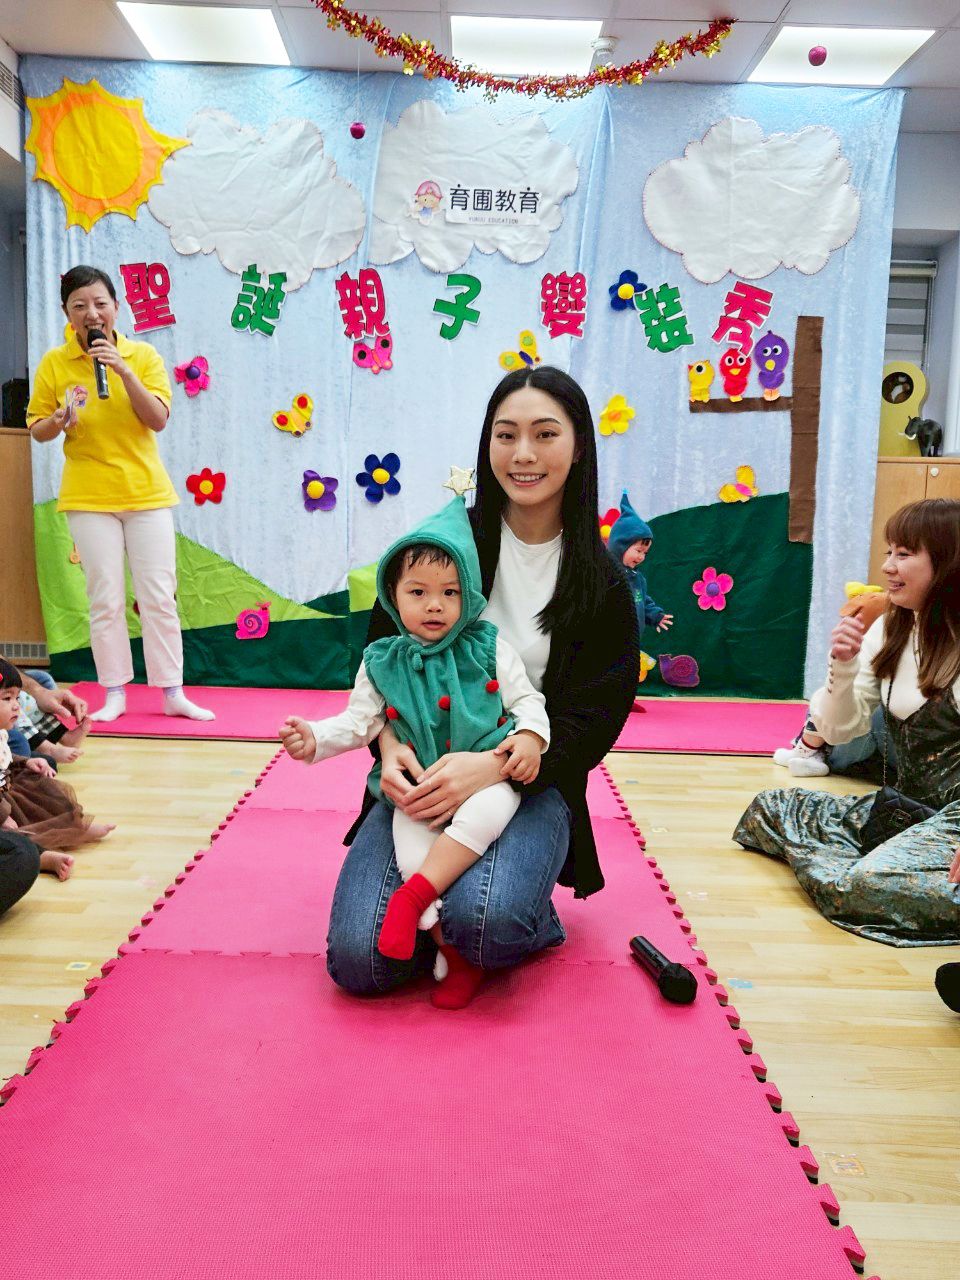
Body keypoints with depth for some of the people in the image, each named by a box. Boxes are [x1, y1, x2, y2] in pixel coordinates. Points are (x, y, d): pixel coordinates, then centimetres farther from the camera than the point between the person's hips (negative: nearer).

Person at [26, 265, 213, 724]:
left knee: (160, 597, 2)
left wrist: (123, 370, -19)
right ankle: (114, 694, 14)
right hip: (89, 498, 0)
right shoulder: (53, 363, 1)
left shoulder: (143, 354, 1)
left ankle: (173, 693, 11)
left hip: (146, 493, 1)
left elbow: (158, 420, -9)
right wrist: (58, 421, -17)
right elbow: (36, 428, 5)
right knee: (106, 601, 2)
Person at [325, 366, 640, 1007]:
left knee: (484, 922, -31)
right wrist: (390, 744, -15)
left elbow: (595, 716, -5)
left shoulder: (602, 584, 0)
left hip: (530, 783, -1)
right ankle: (451, 913, 15)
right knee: (358, 959, -16)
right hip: (423, 773, 1)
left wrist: (494, 765, -22)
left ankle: (531, 917, 5)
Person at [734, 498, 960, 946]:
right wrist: (843, 667, -12)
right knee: (770, 807, 0)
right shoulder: (890, 631, 6)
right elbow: (839, 729, 5)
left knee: (859, 887, -28)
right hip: (904, 804, 7)